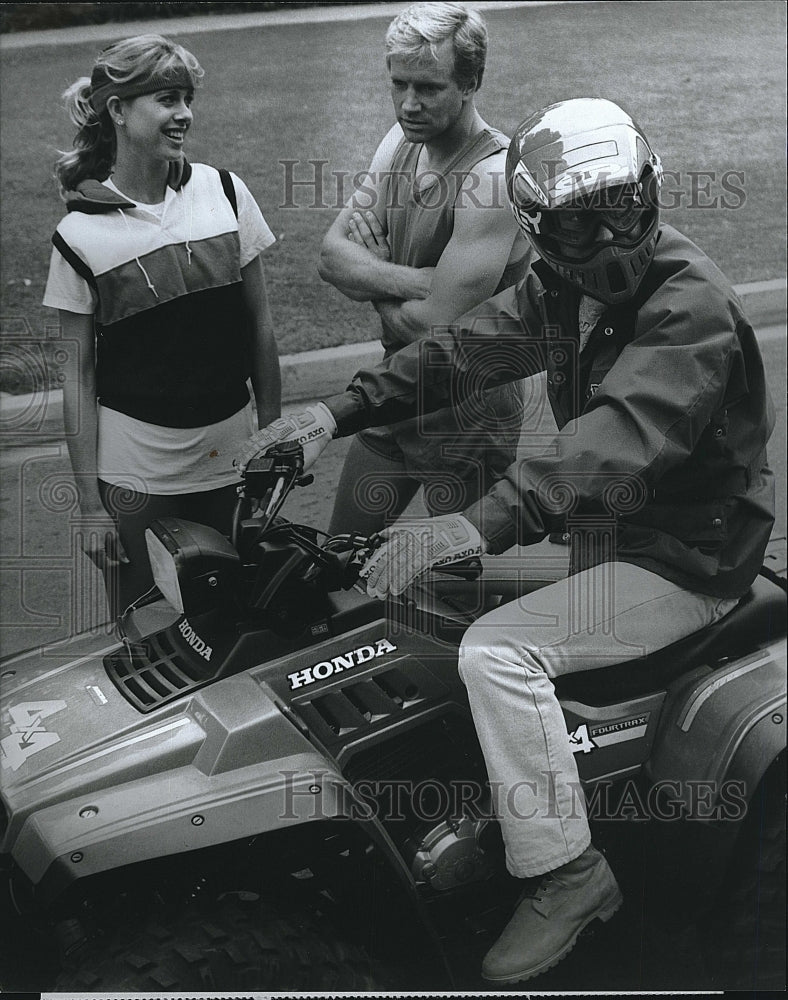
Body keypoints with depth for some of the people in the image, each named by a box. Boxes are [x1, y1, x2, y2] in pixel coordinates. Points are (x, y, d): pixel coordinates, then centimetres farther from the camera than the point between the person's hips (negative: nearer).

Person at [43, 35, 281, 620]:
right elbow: (79, 375, -4)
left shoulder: (224, 192, 0)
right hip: (136, 472, -2)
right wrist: (91, 504, -4)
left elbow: (260, 325, 6)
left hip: (230, 453, 2)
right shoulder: (80, 235, -7)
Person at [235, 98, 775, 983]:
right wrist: (337, 411, -11)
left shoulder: (692, 306, -24)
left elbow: (620, 437, -38)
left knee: (497, 652, -23)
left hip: (685, 560, -9)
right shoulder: (565, 285, 2)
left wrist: (482, 524, -50)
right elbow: (465, 347, 2)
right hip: (606, 527, 9)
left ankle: (566, 873, -10)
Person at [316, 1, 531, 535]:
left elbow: (437, 326, -29)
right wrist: (413, 281, -21)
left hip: (468, 411, -7)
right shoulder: (403, 141, 1)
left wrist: (375, 288, -10)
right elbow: (332, 255, -4)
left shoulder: (495, 177, -25)